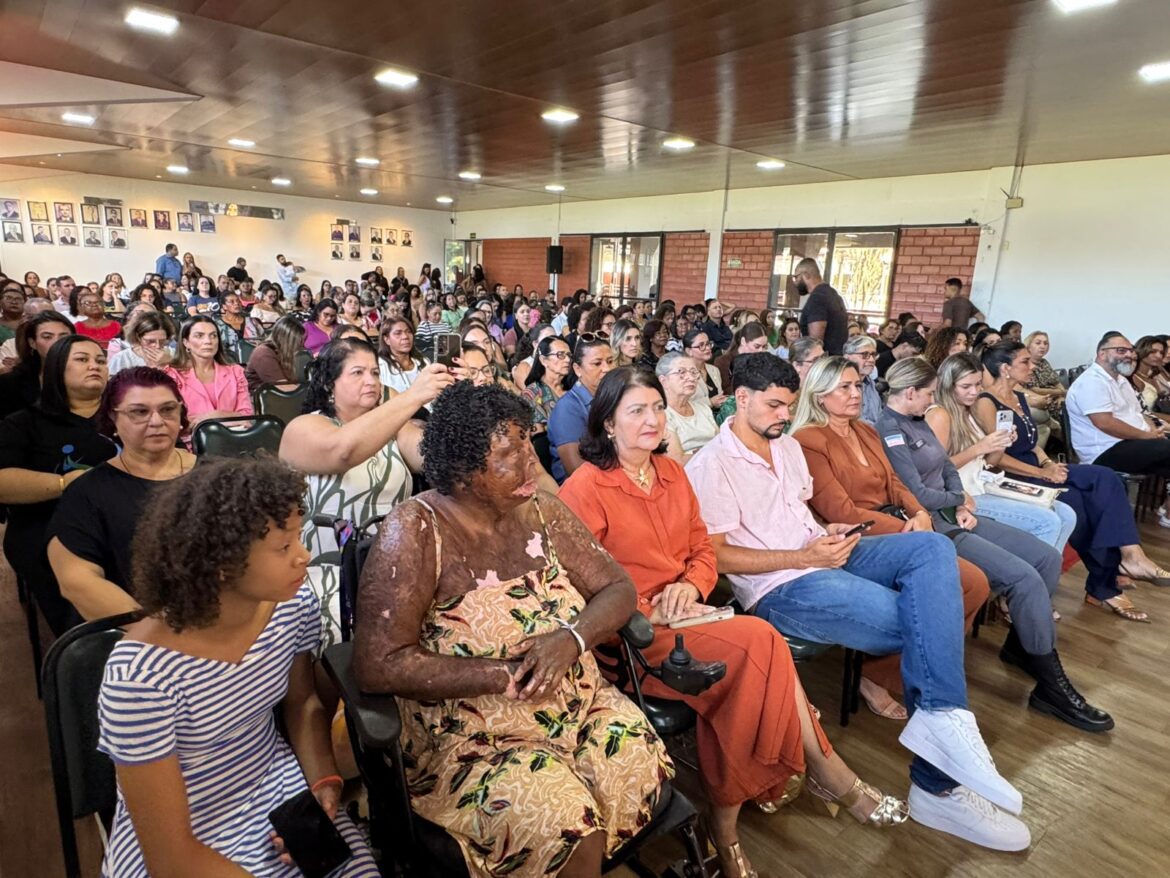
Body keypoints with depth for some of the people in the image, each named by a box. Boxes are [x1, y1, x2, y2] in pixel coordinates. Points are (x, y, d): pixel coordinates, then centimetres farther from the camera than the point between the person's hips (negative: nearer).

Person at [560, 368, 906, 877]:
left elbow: (703, 550, 15)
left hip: (683, 619, 7)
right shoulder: (584, 489, -11)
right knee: (757, 642, -23)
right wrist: (648, 615, -18)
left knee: (751, 658, -23)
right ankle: (826, 772, -2)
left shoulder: (672, 472, 11)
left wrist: (690, 587, -6)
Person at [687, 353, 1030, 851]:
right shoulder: (710, 467, -10)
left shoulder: (788, 446, 16)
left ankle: (938, 717, -20)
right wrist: (805, 557, -17)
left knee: (931, 548, -15)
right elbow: (716, 555, -14)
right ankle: (937, 783, -3)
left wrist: (828, 534, 1)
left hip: (821, 559, 8)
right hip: (780, 588, -8)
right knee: (925, 624, -17)